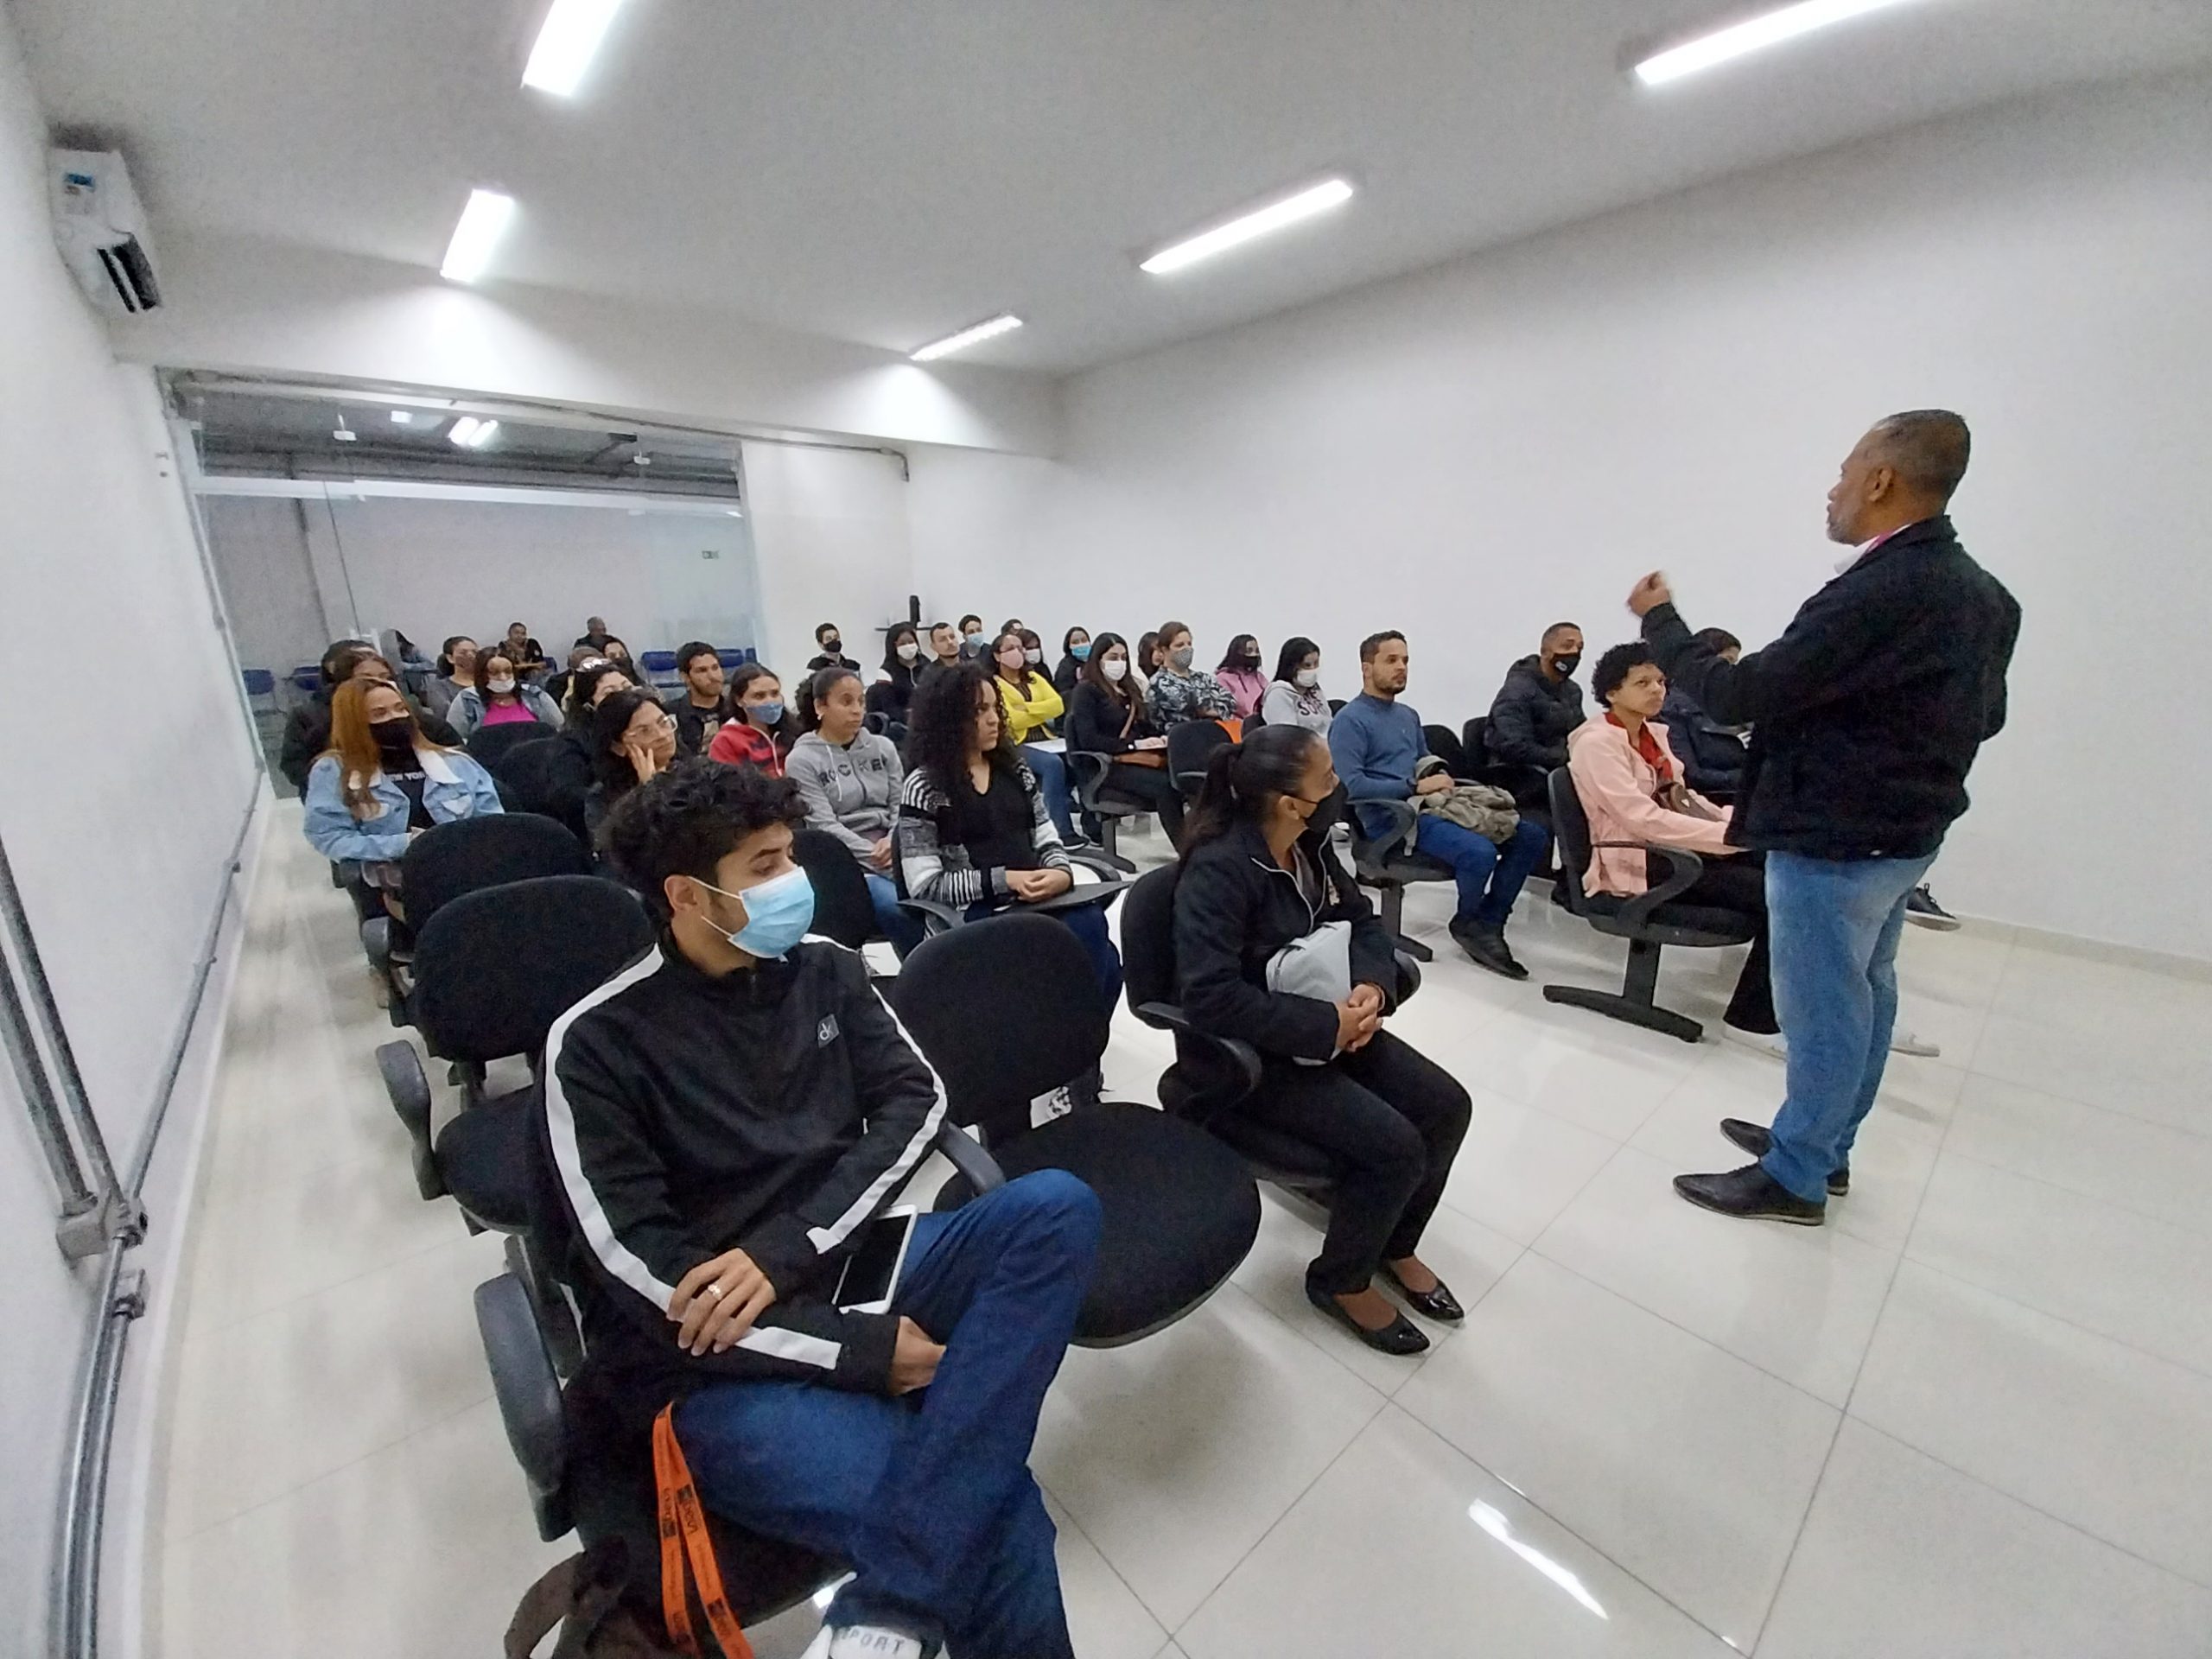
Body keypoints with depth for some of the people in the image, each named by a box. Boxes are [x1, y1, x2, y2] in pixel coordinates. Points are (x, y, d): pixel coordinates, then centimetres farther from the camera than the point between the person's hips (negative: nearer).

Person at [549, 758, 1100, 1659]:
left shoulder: (823, 969, 5)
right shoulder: (597, 1041, -9)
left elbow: (915, 1101, -1)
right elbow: (642, 1272, -14)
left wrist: (789, 1250, -16)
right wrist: (865, 1352, -17)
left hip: (851, 1269, 6)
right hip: (720, 1363, -5)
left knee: (1056, 1206, -23)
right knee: (991, 1513, -28)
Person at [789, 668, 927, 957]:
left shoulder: (883, 747, 14)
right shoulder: (802, 760, 1)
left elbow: (902, 804, 8)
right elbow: (824, 825, -8)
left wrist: (894, 841, -14)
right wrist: (878, 858, -19)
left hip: (892, 852, 4)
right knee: (896, 907, -32)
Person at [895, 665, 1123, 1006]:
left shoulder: (1015, 767, 16)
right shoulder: (925, 785, -1)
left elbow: (1047, 840, 16)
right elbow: (925, 885, -6)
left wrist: (1062, 873, -8)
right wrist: (1003, 880, -15)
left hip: (1038, 902, 5)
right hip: (974, 913, -5)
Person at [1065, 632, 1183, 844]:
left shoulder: (1129, 687, 25)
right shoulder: (1086, 690, 2)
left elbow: (1146, 725, 27)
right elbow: (1088, 740, -9)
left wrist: (1162, 737, 3)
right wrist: (1134, 744, -14)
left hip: (1138, 757, 7)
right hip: (1105, 765, -6)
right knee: (1165, 785, -33)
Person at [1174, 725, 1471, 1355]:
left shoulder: (1309, 845, -1)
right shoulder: (1219, 868, -27)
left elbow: (1361, 919, 10)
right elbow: (1210, 997, -33)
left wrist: (1372, 986, -11)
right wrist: (1326, 1024, -27)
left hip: (1328, 1024, 8)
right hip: (1251, 1052, -8)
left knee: (1446, 1106, 0)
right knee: (1394, 1146, -18)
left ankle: (1394, 1245, 25)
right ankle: (1340, 1281, 12)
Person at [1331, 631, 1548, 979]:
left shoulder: (1409, 715, 22)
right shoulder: (1350, 721, -6)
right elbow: (1350, 785, -19)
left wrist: (1439, 778, 8)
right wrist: (1416, 787, -16)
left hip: (1431, 806, 9)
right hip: (1391, 818, -9)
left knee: (1532, 835, -4)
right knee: (1479, 852, -31)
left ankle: (1487, 923, -2)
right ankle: (1468, 922, 0)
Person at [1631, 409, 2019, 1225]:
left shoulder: (1879, 592, -25)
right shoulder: (1982, 592, 7)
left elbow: (1734, 695, -23)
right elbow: (1984, 717, 16)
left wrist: (1659, 618, -9)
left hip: (1833, 841, -10)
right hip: (1903, 831, 10)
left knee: (1822, 1010, 3)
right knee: (1863, 995, 19)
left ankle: (1795, 1176, 20)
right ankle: (1824, 1144, 36)